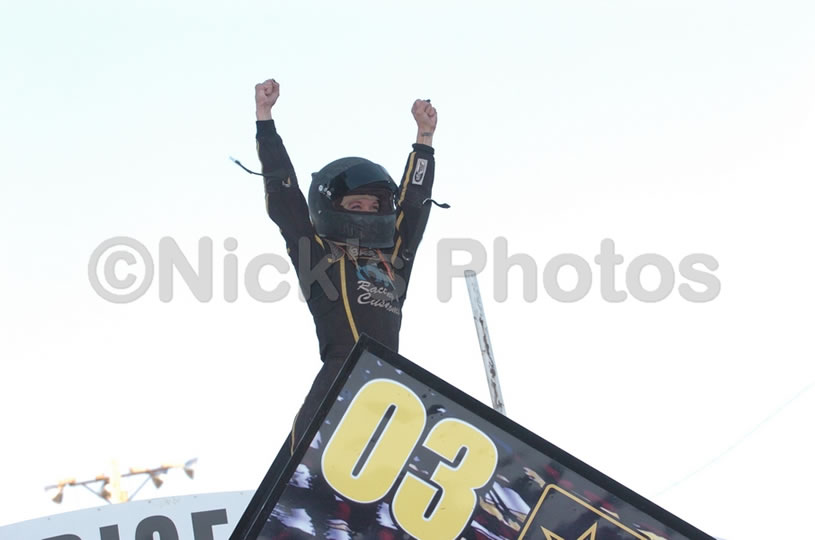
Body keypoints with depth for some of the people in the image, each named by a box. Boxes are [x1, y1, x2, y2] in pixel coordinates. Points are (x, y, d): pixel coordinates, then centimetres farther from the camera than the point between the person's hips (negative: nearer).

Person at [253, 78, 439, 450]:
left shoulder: (392, 261, 25)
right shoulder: (316, 253, 12)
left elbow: (414, 202, 34)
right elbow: (282, 189, 12)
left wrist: (425, 136, 38)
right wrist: (264, 117, 16)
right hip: (338, 384, -5)